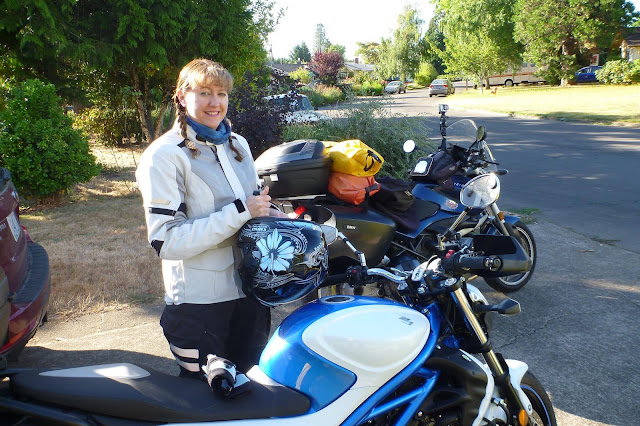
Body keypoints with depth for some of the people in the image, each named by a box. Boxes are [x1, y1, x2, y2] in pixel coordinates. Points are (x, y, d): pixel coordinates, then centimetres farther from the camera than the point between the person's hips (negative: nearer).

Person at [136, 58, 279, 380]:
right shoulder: (164, 156, -13)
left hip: (250, 290, 7)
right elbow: (166, 240, -22)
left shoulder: (238, 144, 9)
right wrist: (239, 212, -24)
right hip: (200, 302, -6)